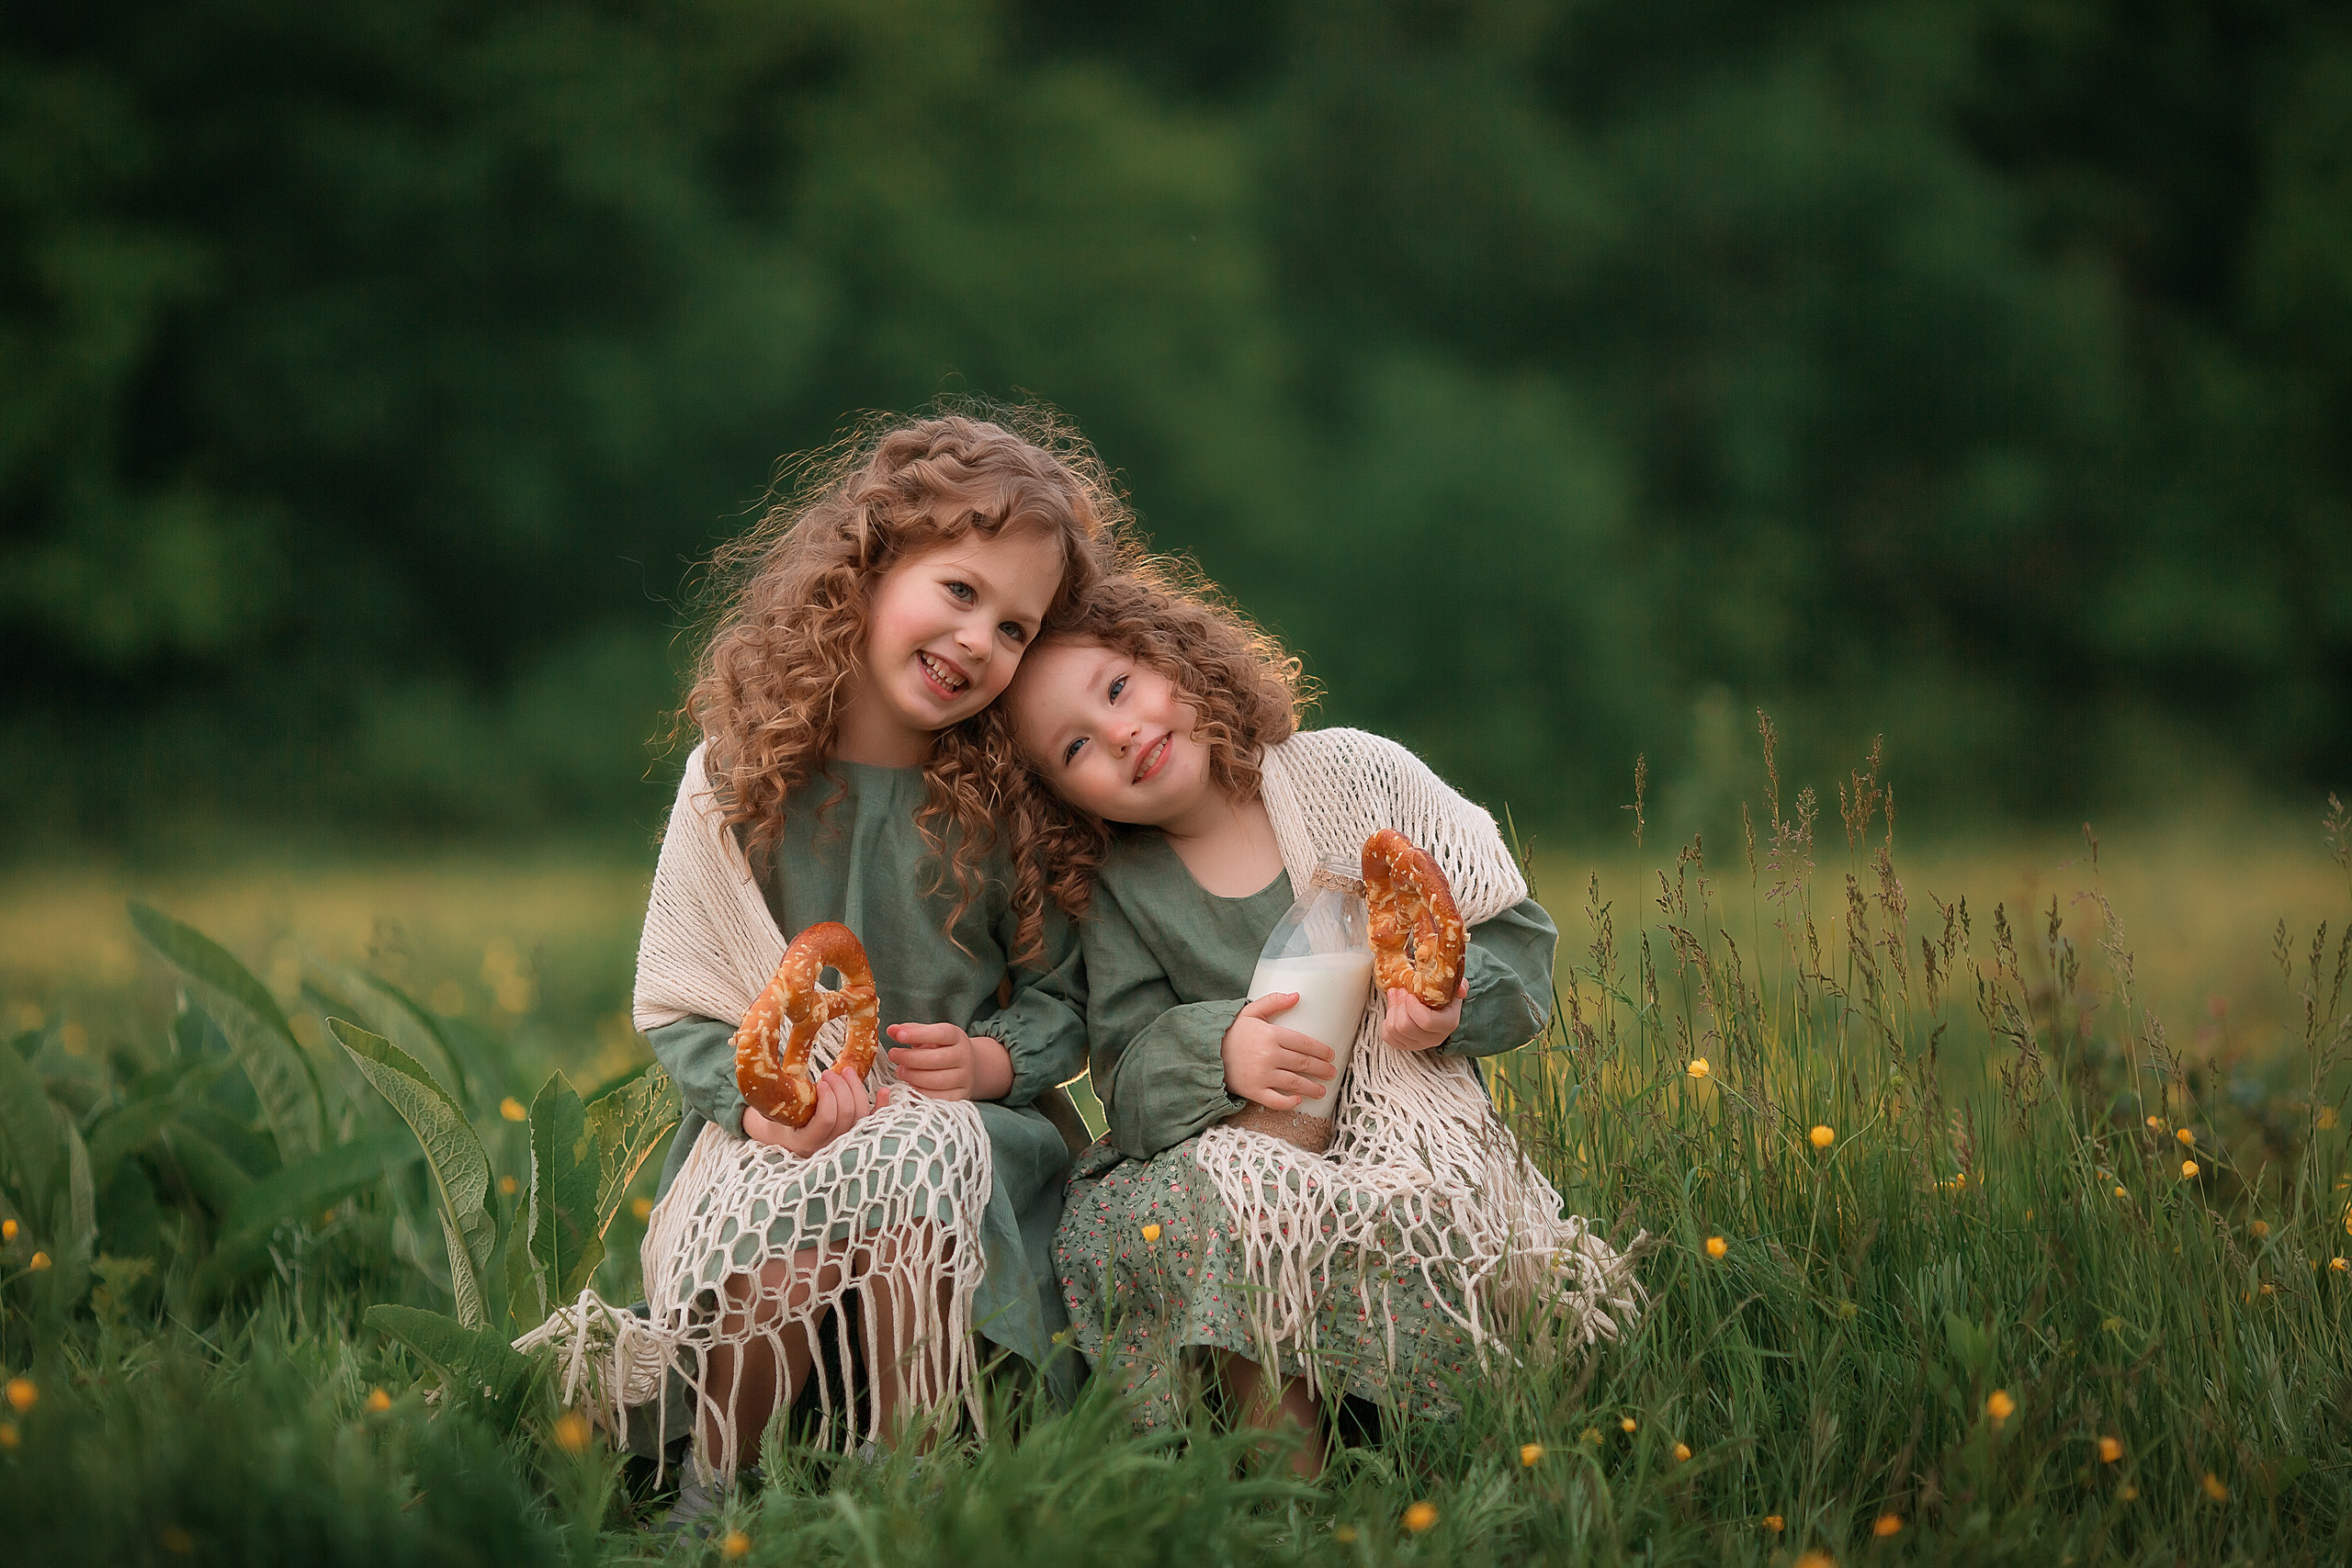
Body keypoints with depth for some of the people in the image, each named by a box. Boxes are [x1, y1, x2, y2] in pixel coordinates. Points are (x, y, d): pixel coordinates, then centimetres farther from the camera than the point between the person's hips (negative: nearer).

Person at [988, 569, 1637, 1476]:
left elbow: (1515, 930, 4)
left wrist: (1456, 1007, -16)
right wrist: (1217, 1051, -23)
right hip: (1234, 1148, 1)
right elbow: (1127, 1076, -2)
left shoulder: (1354, 775, 0)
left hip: (1412, 1129, -1)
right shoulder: (1116, 894, 5)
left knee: (1414, 1229, -36)